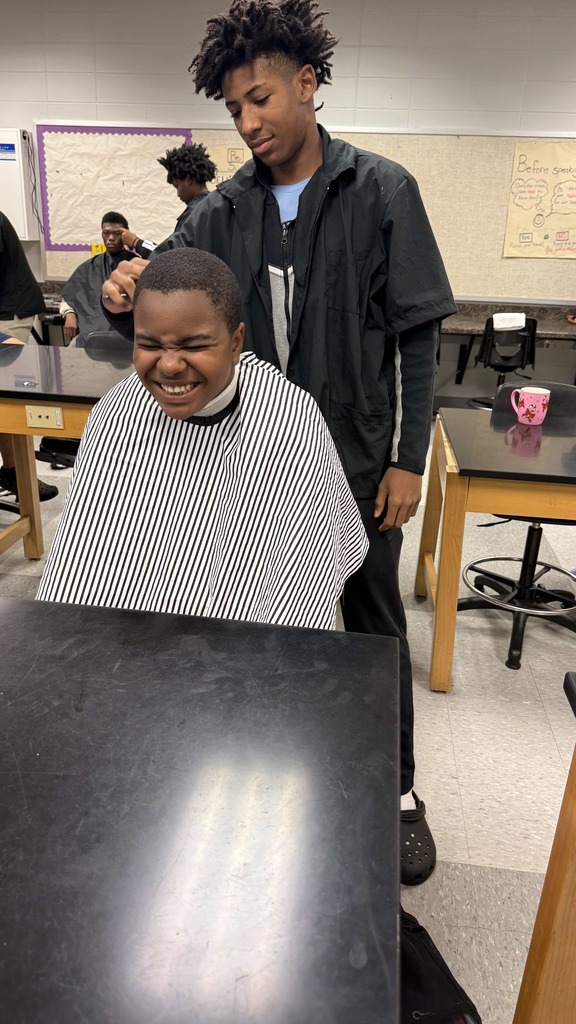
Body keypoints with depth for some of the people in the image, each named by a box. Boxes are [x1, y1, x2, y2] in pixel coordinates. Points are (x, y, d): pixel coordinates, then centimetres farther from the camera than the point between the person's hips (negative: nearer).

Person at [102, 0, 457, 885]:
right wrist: (127, 296, -22)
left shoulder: (382, 192, -7)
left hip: (357, 458, -3)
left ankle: (397, 789, 33)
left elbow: (416, 336, -7)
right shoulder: (226, 209, 2)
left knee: (374, 621, 12)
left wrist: (408, 459, -11)